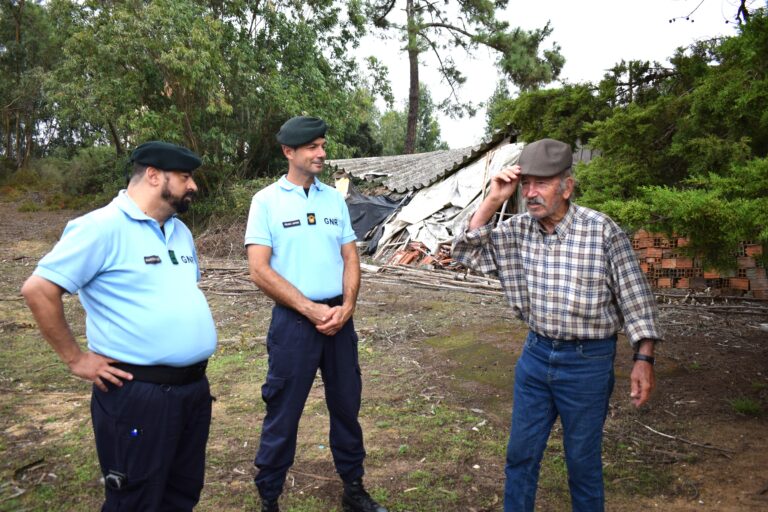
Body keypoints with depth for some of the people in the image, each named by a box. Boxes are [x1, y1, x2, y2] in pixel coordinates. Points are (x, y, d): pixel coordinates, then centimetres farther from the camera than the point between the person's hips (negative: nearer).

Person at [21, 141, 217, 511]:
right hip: (137, 393, -8)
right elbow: (38, 289, -17)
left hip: (194, 386, 8)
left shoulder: (179, 231, 13)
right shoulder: (102, 227, -14)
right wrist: (75, 359, -12)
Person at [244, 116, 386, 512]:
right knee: (283, 414, 6)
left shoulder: (335, 199, 8)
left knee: (346, 406, 15)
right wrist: (311, 309, -14)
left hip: (340, 319, 5)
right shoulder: (266, 201, -5)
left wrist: (346, 306, -9)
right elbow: (259, 270, -12)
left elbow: (350, 258, 8)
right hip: (293, 321, -4)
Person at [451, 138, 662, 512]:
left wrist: (643, 359, -13)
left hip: (587, 361, -4)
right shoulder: (518, 229, -2)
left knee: (582, 459, 12)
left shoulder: (602, 230, -14)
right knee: (521, 453, 16)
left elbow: (635, 297, -9)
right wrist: (493, 200, -14)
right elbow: (467, 253, -6)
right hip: (536, 354, 4)